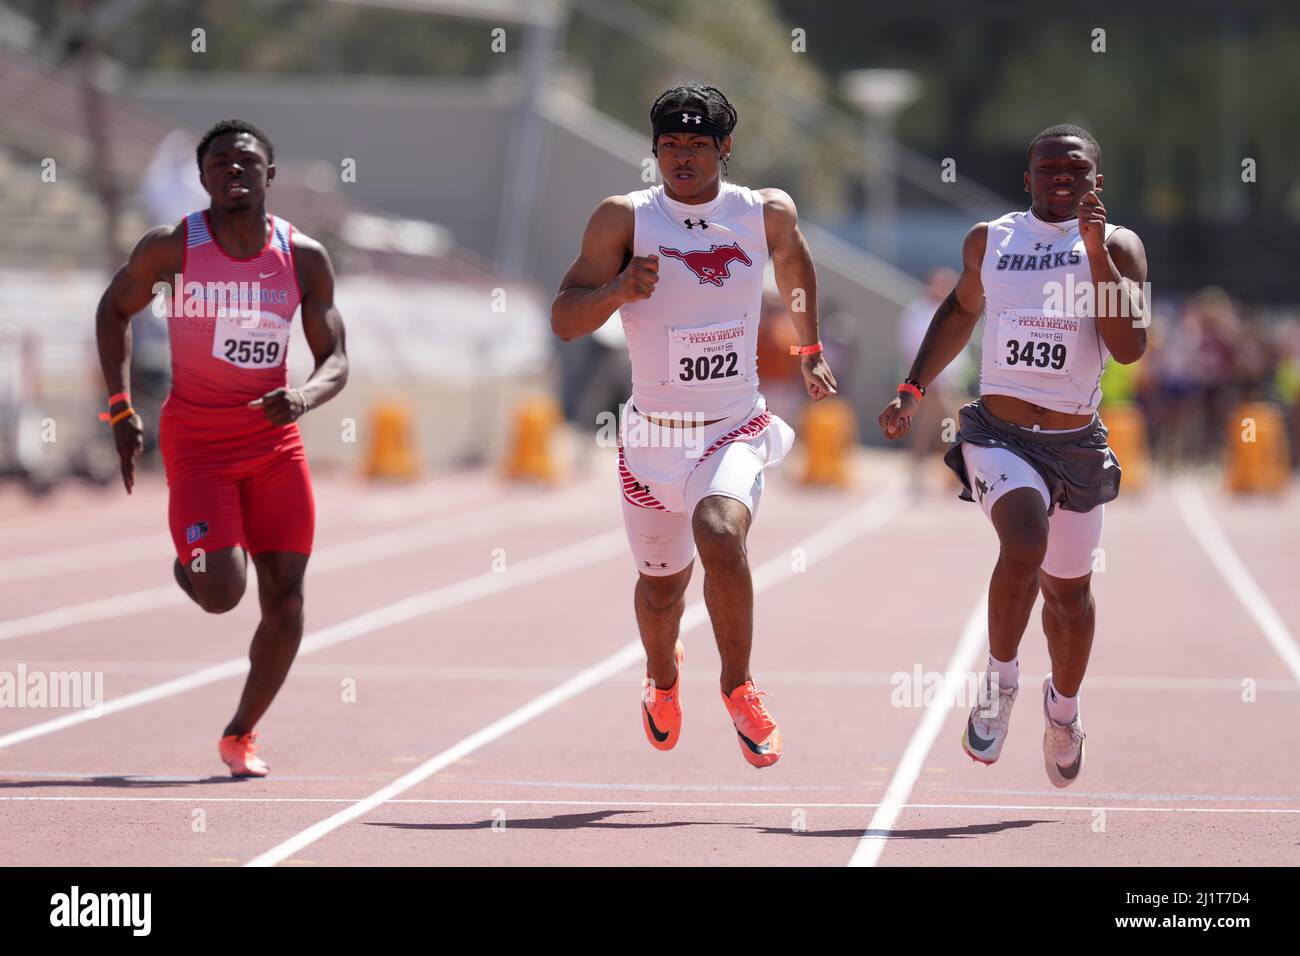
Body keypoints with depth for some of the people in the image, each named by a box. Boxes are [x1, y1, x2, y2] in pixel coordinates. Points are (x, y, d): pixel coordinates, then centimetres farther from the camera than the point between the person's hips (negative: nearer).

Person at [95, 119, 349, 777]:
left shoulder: (304, 258, -3)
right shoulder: (171, 248, -9)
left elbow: (335, 362, 0)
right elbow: (114, 310, 8)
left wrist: (304, 397, -23)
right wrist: (120, 408, -1)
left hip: (274, 439, 3)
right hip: (196, 441, -3)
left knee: (285, 600, -2)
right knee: (222, 594, -18)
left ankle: (242, 734, 19)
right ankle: (190, 564, 21)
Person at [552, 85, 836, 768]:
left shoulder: (767, 213, -2)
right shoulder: (625, 219, -8)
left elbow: (793, 258, 23)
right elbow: (564, 321, -9)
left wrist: (810, 349, 30)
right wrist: (618, 290, -28)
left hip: (735, 429, -1)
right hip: (652, 434, 1)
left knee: (720, 533, -30)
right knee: (661, 582, 15)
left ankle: (738, 685, -12)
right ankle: (662, 674, 50)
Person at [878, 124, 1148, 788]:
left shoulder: (1116, 246, -2)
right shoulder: (988, 240, 4)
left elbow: (1129, 347, -15)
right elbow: (961, 311, 23)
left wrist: (1096, 252, -19)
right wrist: (912, 390, 20)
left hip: (1076, 445, 1)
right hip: (997, 433, -1)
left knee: (1068, 589, 15)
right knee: (1025, 542, -29)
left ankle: (1064, 706, 43)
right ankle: (999, 680, -9)